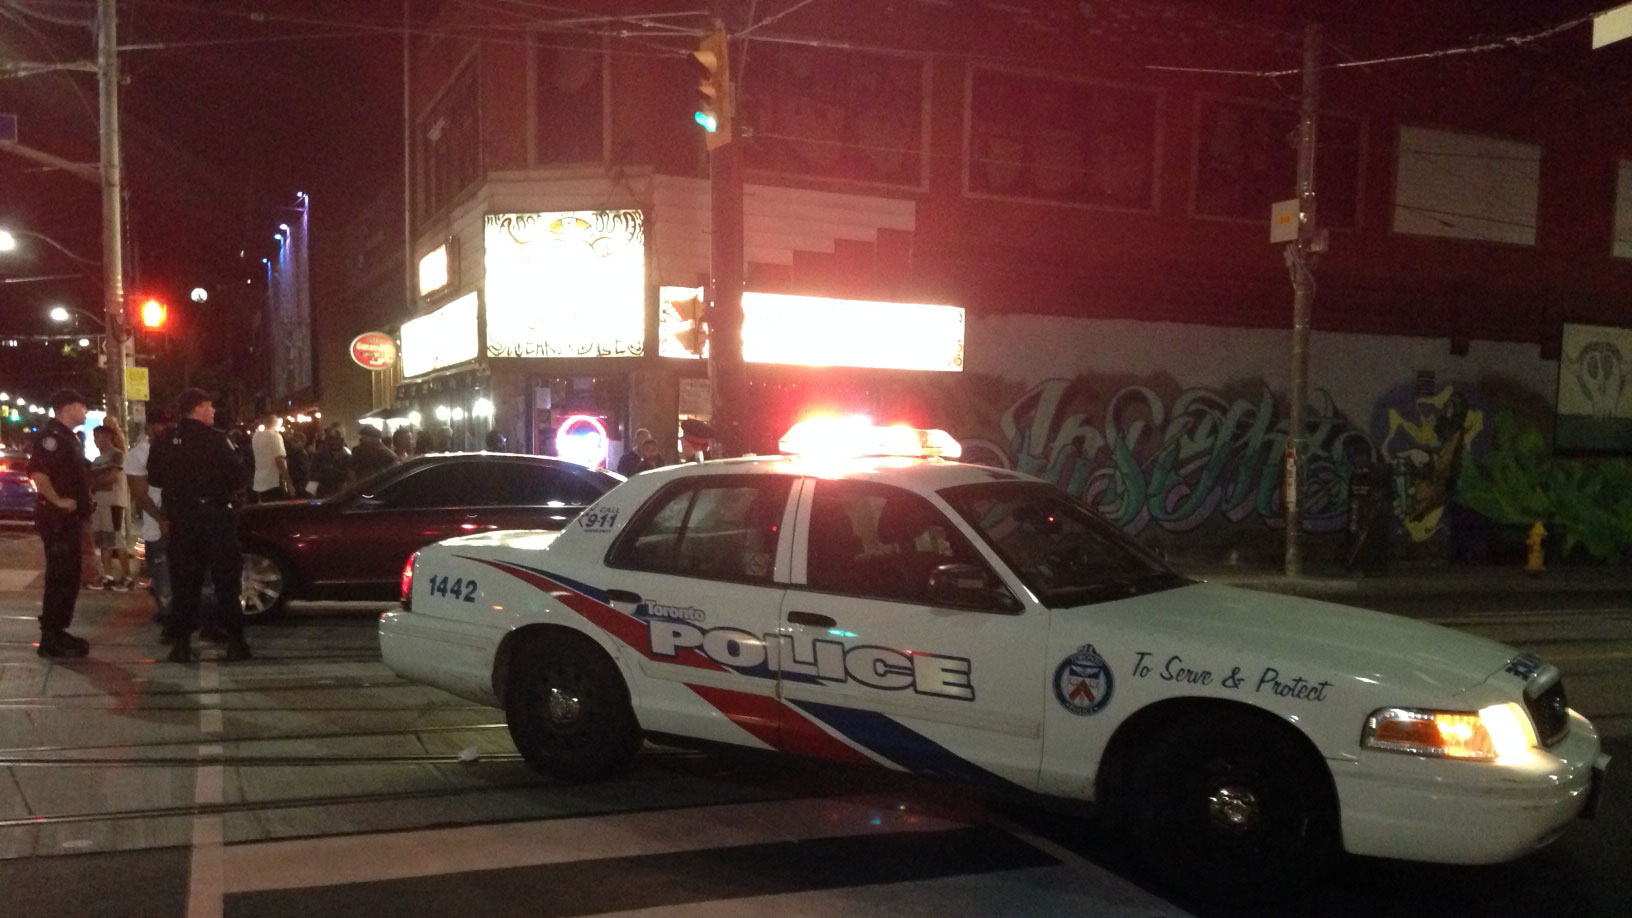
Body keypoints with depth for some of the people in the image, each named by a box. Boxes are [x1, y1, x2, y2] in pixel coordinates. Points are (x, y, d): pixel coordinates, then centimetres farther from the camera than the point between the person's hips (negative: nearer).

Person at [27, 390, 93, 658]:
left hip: (69, 519, 10)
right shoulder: (52, 435, -14)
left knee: (68, 577, 14)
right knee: (59, 578, -7)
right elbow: (37, 471, -28)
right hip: (57, 518, -10)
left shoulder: (68, 437, 17)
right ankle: (51, 639, -3)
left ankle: (57, 632, 21)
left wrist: (81, 507, 20)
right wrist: (57, 501, -23)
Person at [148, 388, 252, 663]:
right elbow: (236, 477, -13)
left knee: (184, 581, 10)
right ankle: (234, 641, 1)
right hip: (214, 514, -4)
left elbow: (154, 477, 10)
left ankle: (181, 642, 8)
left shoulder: (165, 442, 2)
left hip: (180, 517, 4)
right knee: (226, 578, 2)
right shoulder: (215, 439, -11)